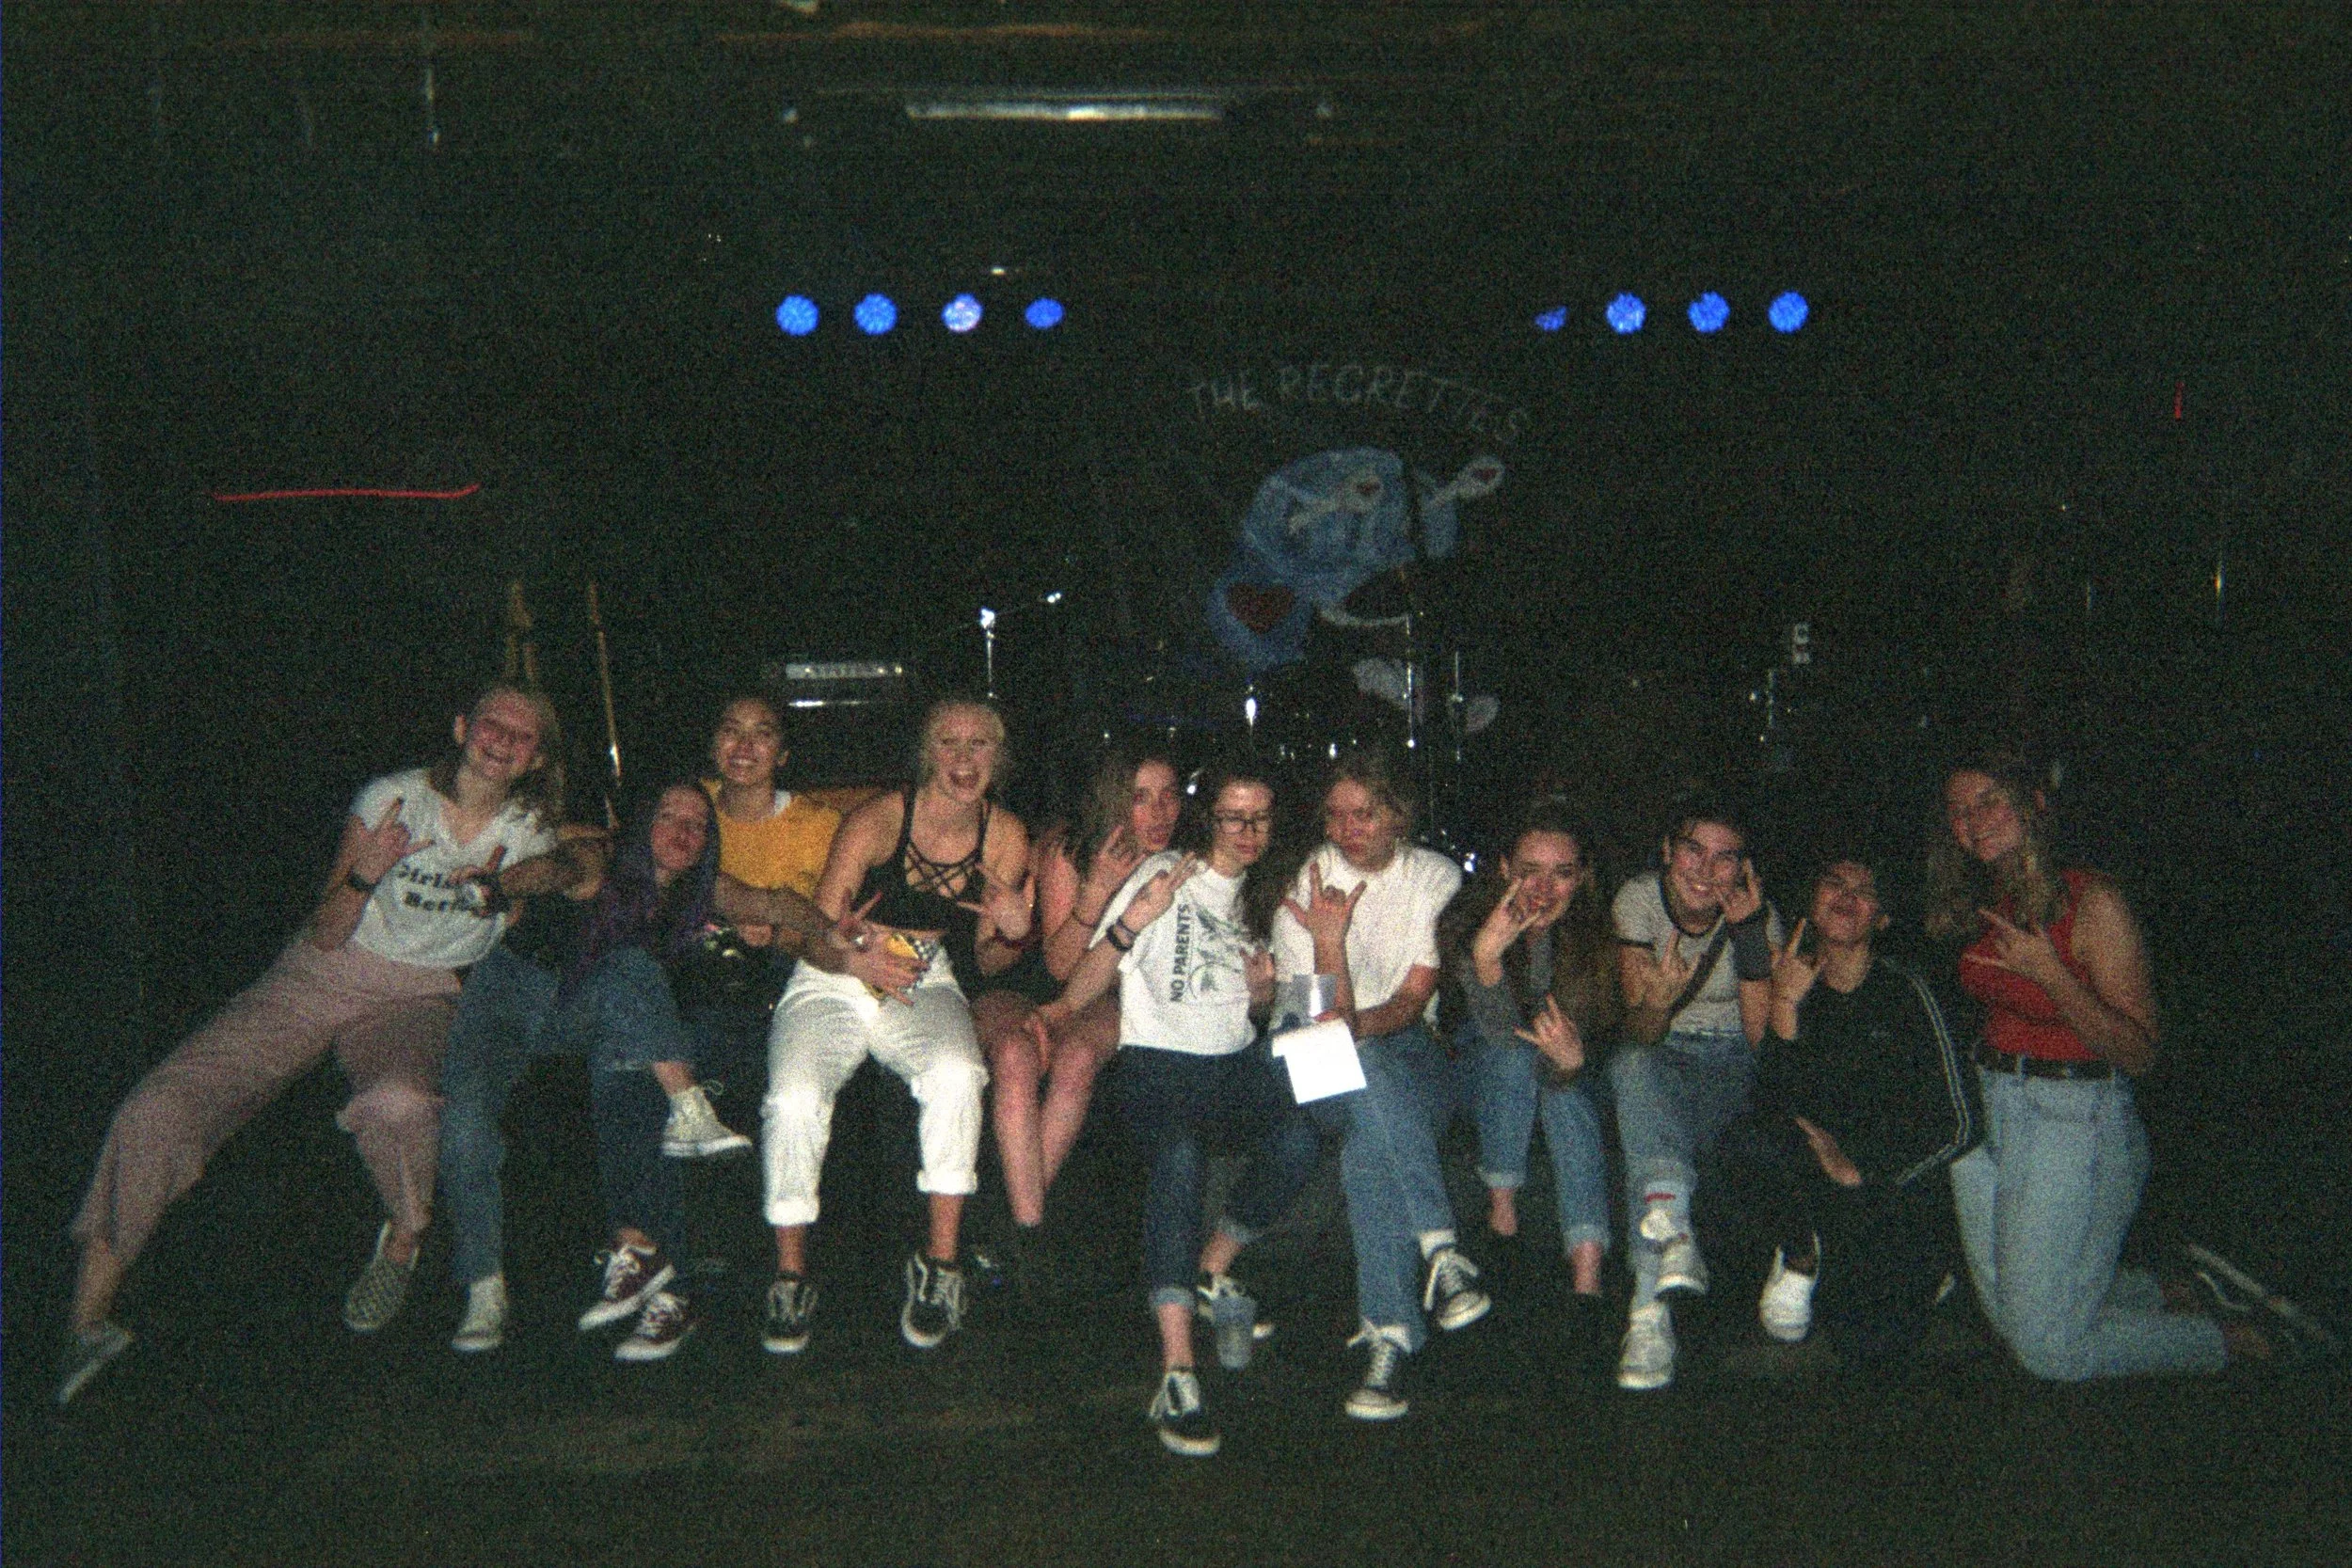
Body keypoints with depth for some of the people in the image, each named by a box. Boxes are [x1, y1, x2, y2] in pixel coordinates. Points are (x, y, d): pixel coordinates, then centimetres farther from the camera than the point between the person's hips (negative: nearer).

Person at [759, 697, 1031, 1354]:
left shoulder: (1006, 838, -1)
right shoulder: (878, 819, -12)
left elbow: (984, 962, 7)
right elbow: (815, 939, -10)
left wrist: (1012, 934, -15)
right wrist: (855, 959, -31)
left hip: (924, 987, 2)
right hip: (830, 986, -1)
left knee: (956, 1075, -33)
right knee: (794, 1101, -29)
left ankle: (940, 1265, -19)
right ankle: (790, 1278, -9)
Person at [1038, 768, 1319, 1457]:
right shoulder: (1168, 873, 2)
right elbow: (1096, 971, -6)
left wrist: (1264, 985, 1)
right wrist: (1132, 922, -25)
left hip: (1237, 1061, 5)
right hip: (1158, 1062, -5)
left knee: (1298, 1137, -29)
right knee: (1179, 1157, -37)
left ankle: (1212, 1271, -3)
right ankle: (1177, 1371, -39)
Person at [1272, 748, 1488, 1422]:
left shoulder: (1436, 877, 4)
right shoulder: (1305, 887, -1)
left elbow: (1416, 998, -3)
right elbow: (1330, 1020, -8)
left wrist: (1362, 1023, -23)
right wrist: (1328, 941, -24)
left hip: (1409, 1044, 1)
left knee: (1370, 1142, -34)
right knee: (1369, 1078, -38)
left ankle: (1388, 1335, -34)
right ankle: (1441, 1251, -40)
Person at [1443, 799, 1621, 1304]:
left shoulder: (1591, 932, -19)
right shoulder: (1470, 917, -25)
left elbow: (1596, 1036, -19)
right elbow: (1501, 1029, -33)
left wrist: (1572, 1058, -45)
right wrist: (1485, 953, -52)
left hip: (1562, 1079, 2)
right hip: (1473, 1061, -1)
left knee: (1568, 1093, -31)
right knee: (1515, 1056, -33)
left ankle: (1587, 1281, -36)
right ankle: (1501, 1210, -19)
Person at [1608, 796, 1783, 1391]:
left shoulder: (1755, 914, -9)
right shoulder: (1638, 900, -10)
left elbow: (1763, 1038, -14)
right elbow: (1640, 1034, -14)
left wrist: (1751, 941, -24)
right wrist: (1657, 1003, -39)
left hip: (1732, 1067, 0)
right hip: (1660, 1059, 0)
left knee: (1648, 1139, -33)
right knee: (1631, 1065, -38)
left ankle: (1651, 1309, -34)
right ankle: (1673, 1230, -51)